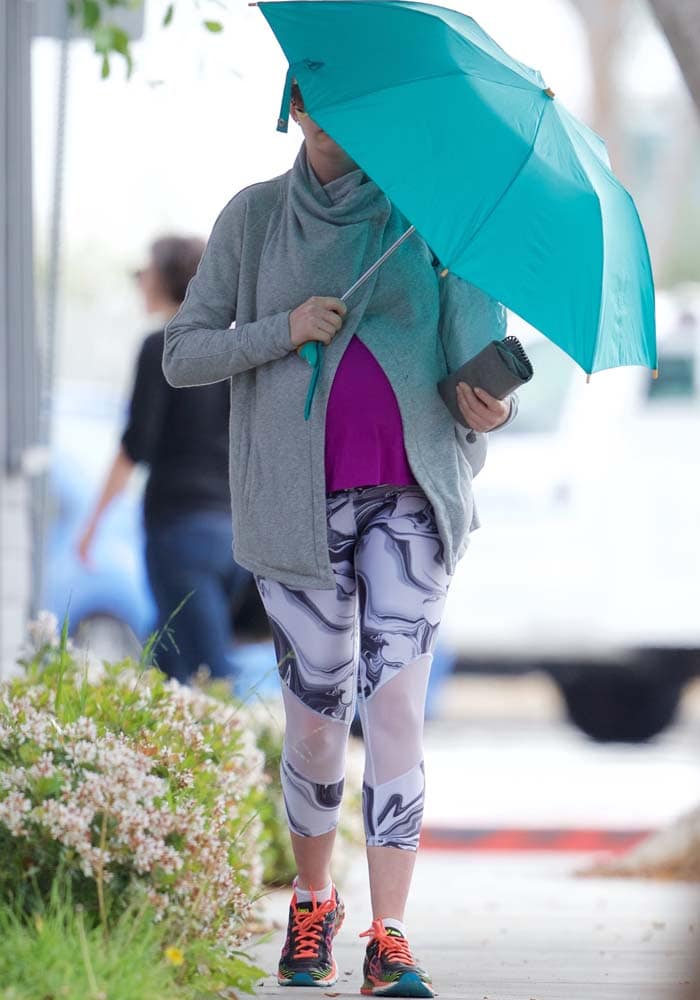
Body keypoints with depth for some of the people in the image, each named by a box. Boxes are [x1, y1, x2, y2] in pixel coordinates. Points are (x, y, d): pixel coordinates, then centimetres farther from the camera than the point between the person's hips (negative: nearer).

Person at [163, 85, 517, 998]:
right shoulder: (252, 218, 4)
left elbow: (472, 341, 6)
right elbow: (182, 355, 2)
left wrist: (486, 403, -16)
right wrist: (284, 331, -13)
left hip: (411, 500, 0)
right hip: (298, 503, 0)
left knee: (395, 700, -11)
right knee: (317, 715, 2)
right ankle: (311, 904, 26)